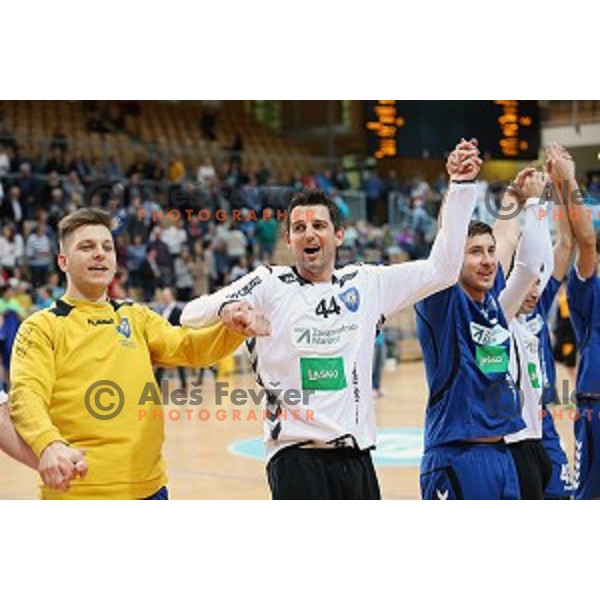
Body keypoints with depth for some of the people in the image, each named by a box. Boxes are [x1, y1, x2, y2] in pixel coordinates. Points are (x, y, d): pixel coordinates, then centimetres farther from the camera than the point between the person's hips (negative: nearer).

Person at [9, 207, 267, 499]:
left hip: (147, 486, 4)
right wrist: (49, 445, -34)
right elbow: (27, 395, -13)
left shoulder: (137, 317, 14)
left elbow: (186, 347, 0)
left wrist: (235, 329, -21)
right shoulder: (42, 327, 0)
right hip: (75, 489, -4)